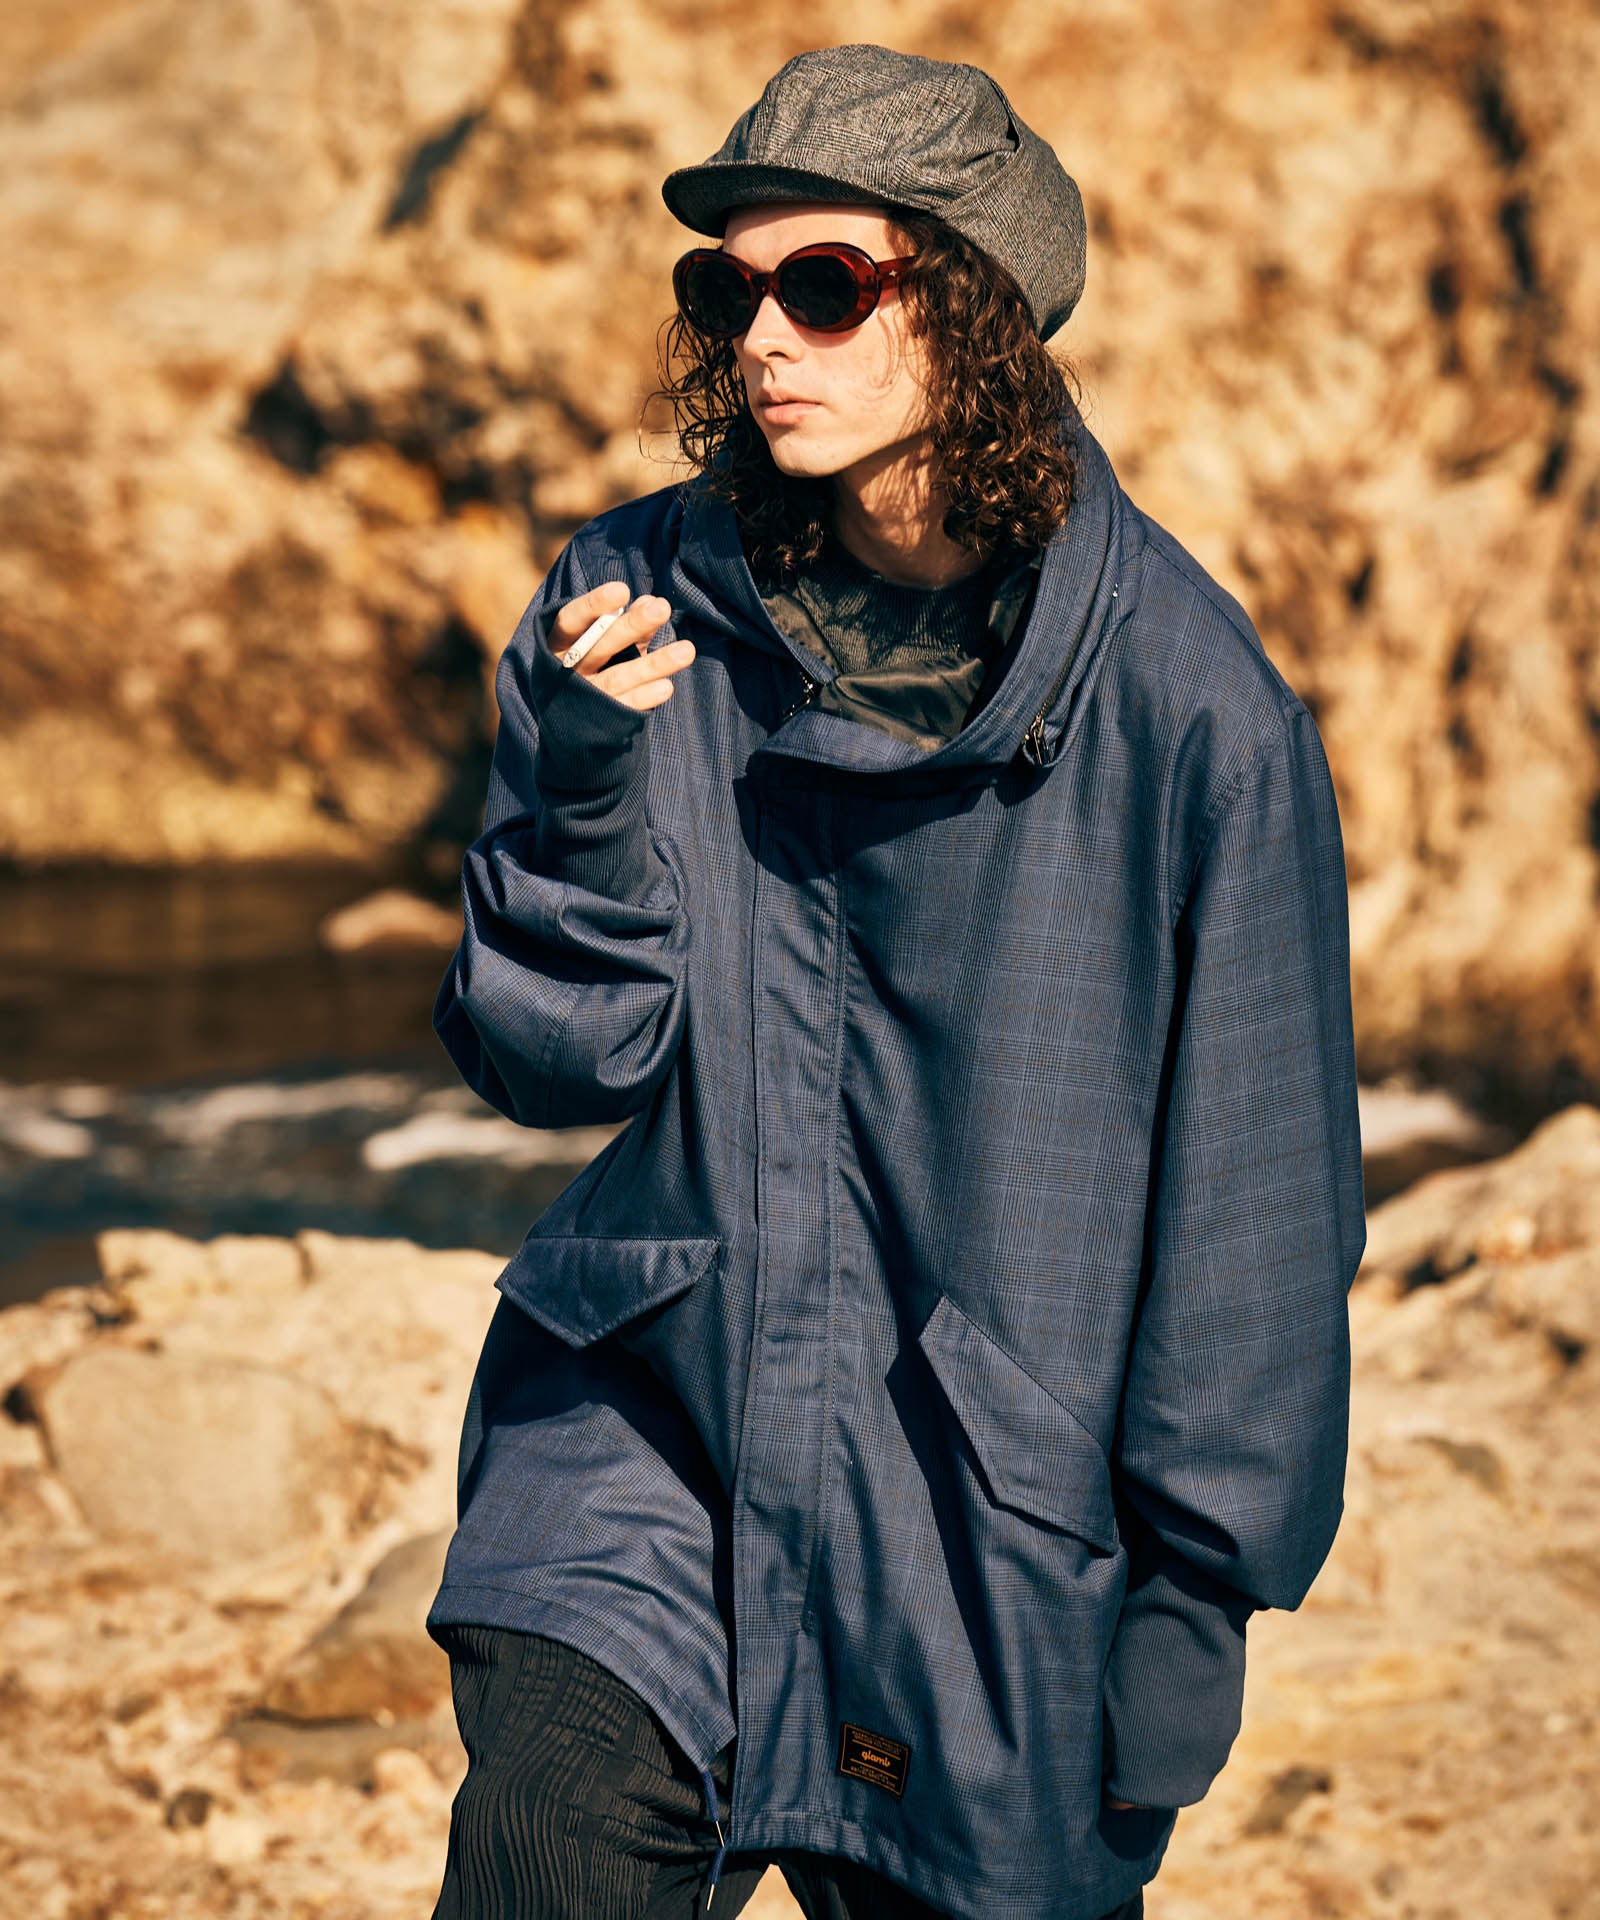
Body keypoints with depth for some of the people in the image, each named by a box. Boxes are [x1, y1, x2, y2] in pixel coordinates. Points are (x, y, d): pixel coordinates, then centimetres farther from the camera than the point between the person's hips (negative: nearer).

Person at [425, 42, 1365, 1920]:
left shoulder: (1185, 702, -12)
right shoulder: (639, 603, -2)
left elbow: (1256, 1194, -6)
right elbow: (549, 1061, 2)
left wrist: (1190, 1606, -2)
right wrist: (588, 783, -17)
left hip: (1003, 1496, -1)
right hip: (654, 1423, 2)